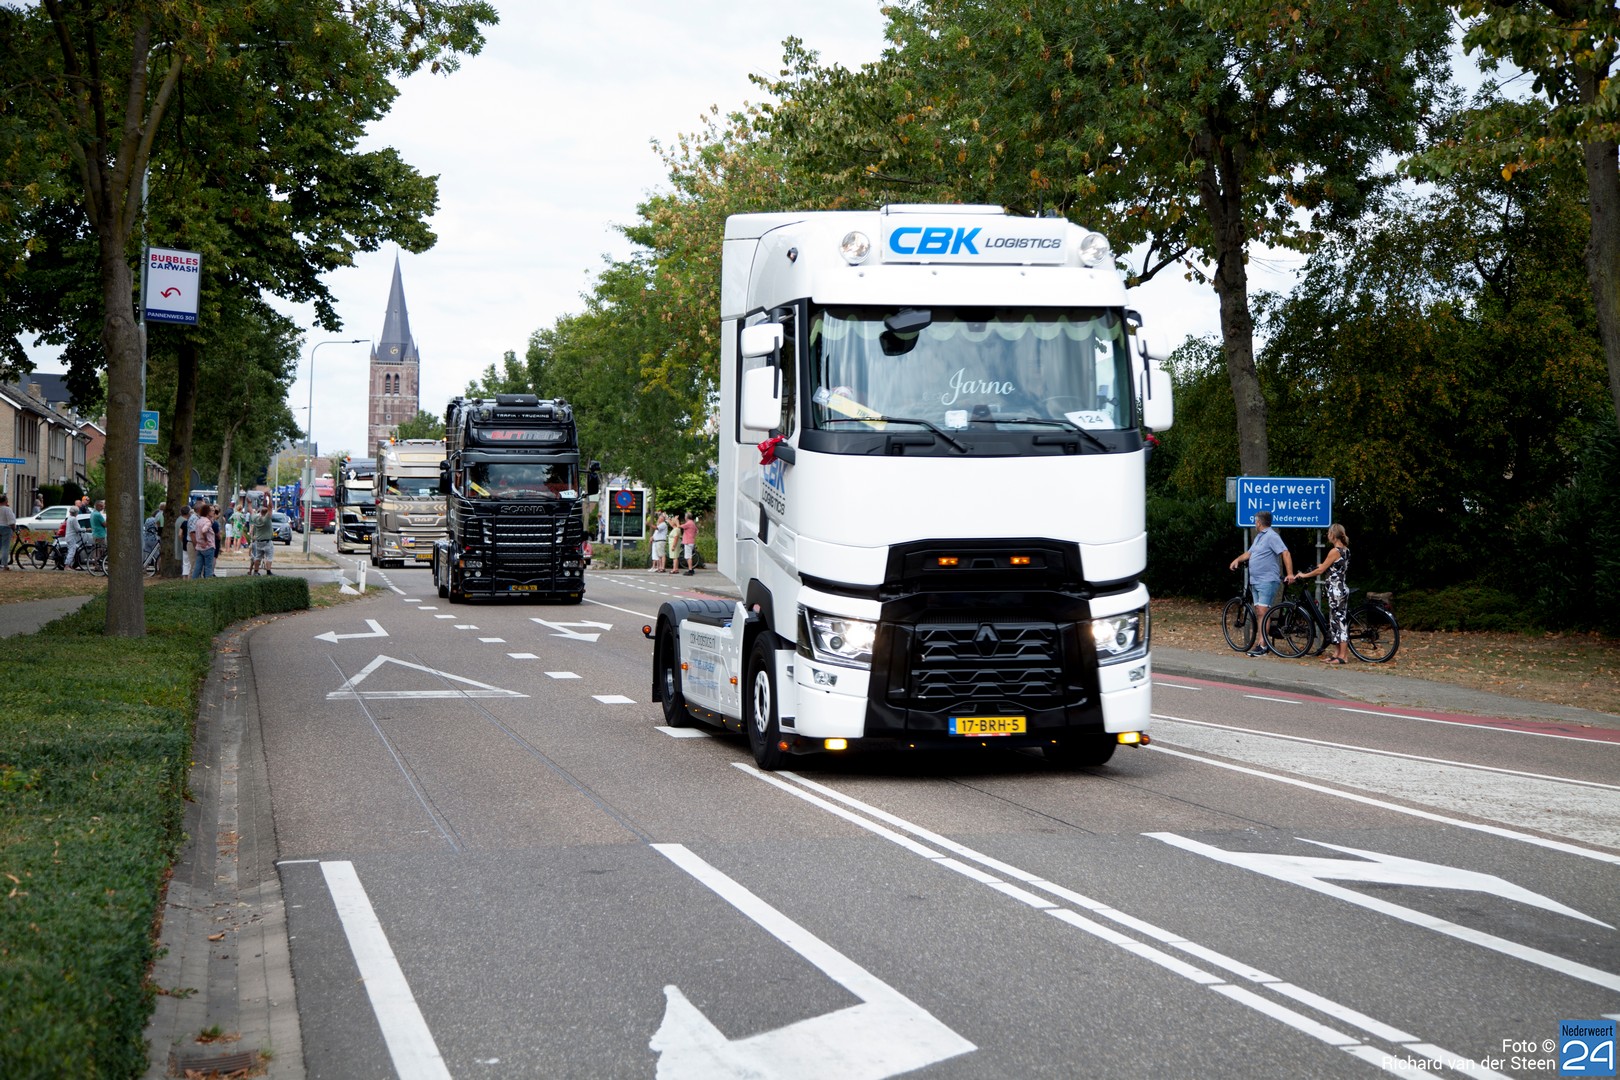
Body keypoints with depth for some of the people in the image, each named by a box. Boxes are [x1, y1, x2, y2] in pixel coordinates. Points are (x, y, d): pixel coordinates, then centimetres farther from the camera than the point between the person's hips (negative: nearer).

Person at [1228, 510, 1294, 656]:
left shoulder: (1271, 537, -12)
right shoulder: (1259, 537, 18)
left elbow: (1285, 553, -20)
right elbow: (1250, 553, 29)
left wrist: (1290, 573, -27)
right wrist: (1238, 560, 11)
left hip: (1268, 581, -10)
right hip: (1256, 582, 10)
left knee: (1262, 612, -14)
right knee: (1258, 612, 10)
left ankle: (1263, 646, -17)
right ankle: (1263, 641, 15)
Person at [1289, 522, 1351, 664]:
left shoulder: (1335, 551, -16)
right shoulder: (1345, 550, 10)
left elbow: (1321, 570, -12)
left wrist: (1303, 575, -1)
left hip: (1335, 590, -9)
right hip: (1343, 588, 9)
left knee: (1339, 621, -6)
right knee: (1339, 621, 12)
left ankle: (1343, 655, -4)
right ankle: (1338, 652, 16)